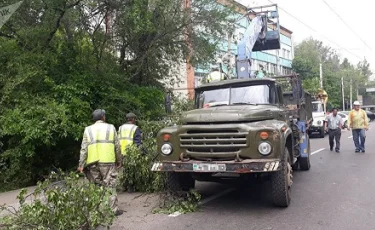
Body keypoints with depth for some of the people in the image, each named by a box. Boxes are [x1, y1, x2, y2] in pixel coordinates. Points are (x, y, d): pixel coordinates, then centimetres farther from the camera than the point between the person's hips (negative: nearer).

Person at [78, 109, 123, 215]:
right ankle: (113, 209, 1)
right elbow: (117, 146, 5)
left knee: (97, 185, 12)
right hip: (108, 161, -2)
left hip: (93, 163, 2)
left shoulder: (88, 130, 10)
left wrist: (81, 164, 5)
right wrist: (119, 161, 14)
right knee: (110, 185, 2)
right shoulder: (111, 128, 6)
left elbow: (84, 149, 4)